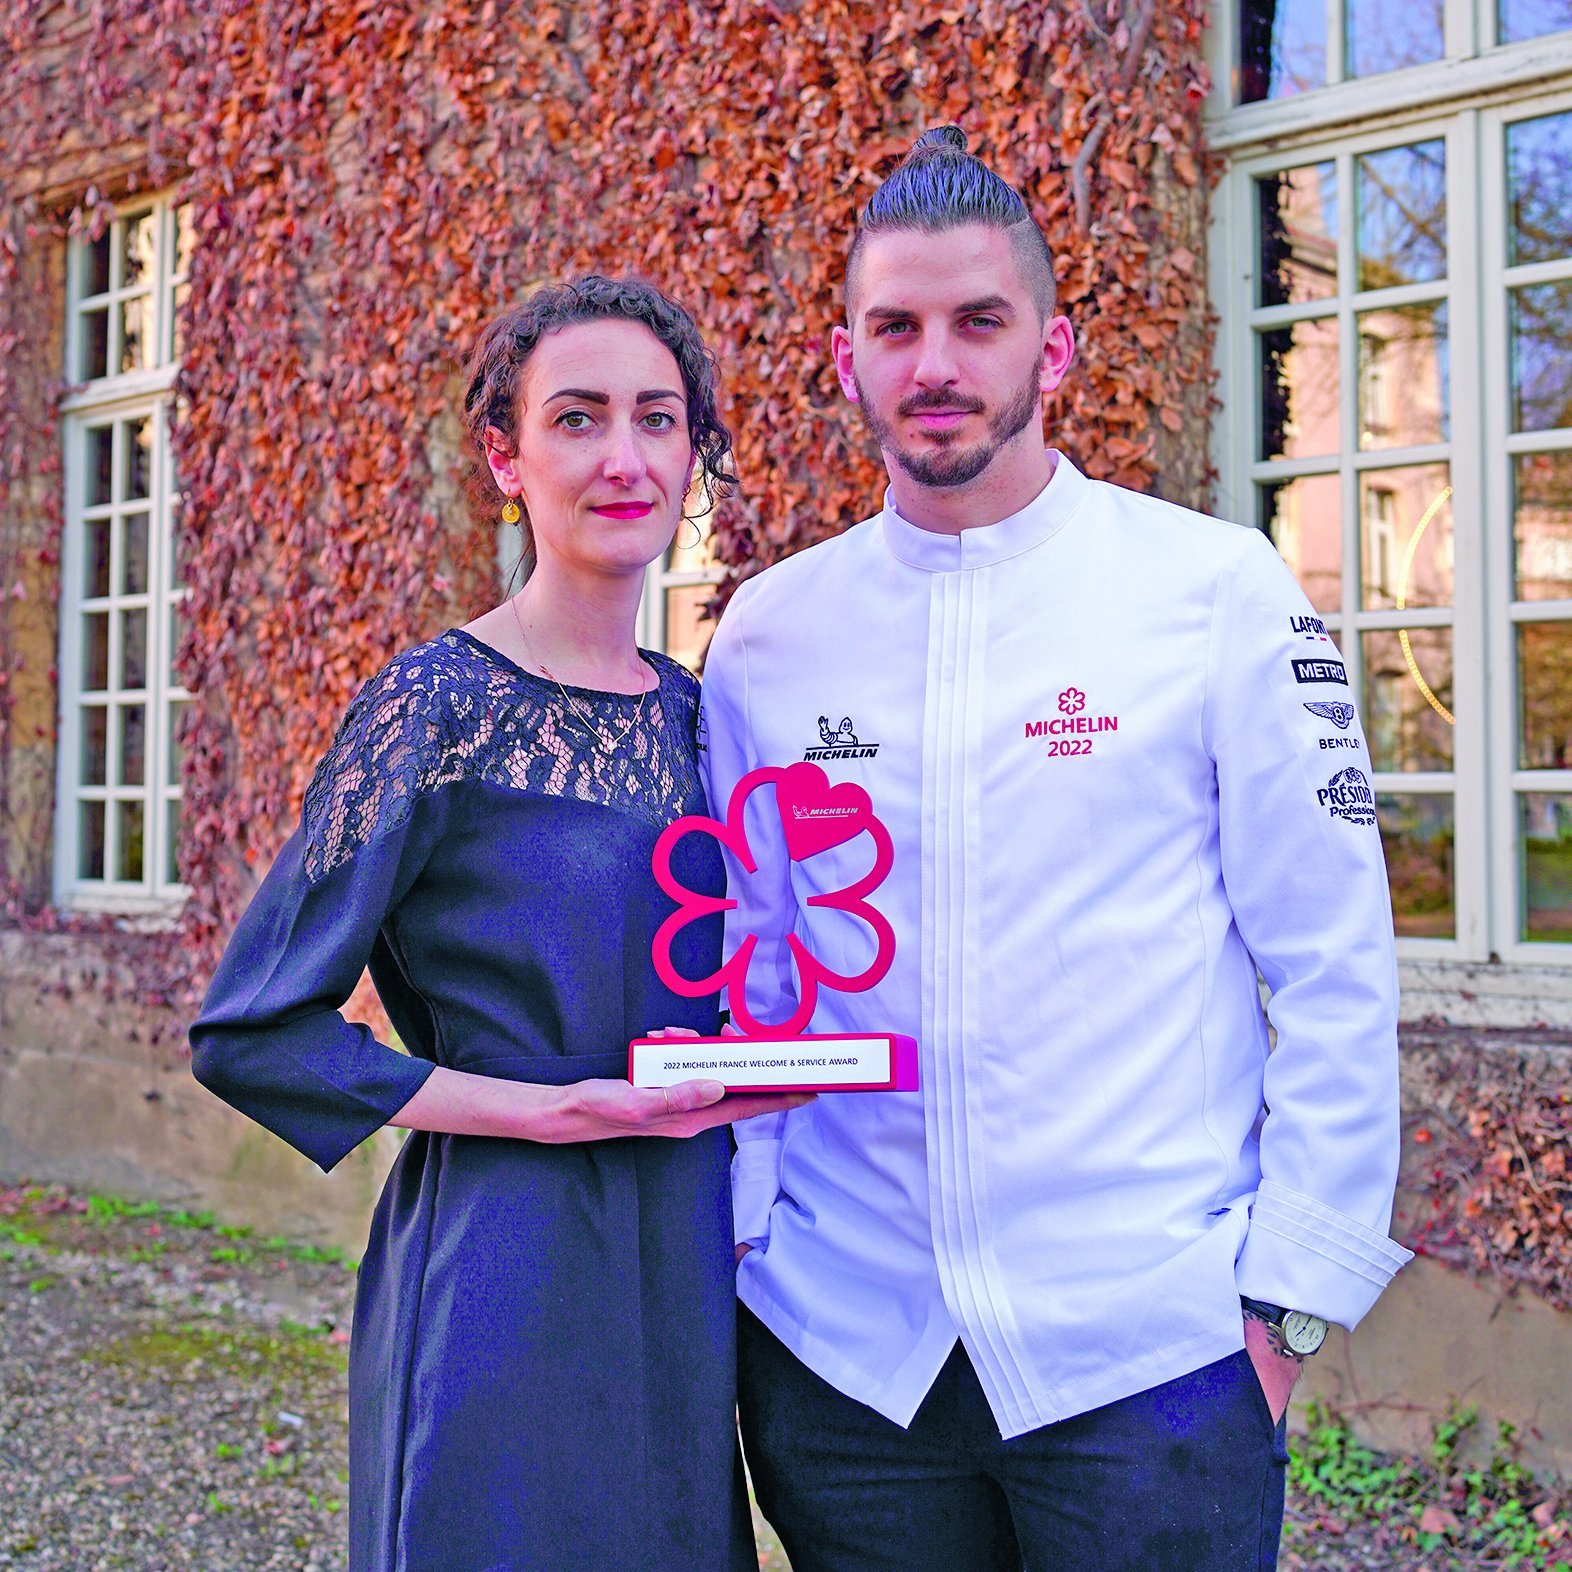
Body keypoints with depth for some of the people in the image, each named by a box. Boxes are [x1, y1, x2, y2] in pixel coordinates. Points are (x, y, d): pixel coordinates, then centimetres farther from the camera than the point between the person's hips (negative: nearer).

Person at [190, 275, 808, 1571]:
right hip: (503, 1280, -6)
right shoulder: (439, 707, -11)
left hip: (684, 1271, 6)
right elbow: (252, 1033, -12)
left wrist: (733, 1094, 0)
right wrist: (551, 1108, -17)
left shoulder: (690, 711, 6)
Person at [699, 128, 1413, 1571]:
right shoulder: (768, 634, 3)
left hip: (1149, 1340, -2)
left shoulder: (1216, 588, -5)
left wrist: (1293, 1285, -6)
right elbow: (739, 968, 10)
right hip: (840, 1339, 3)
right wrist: (729, 1226, 2)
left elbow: (1335, 968, -4)